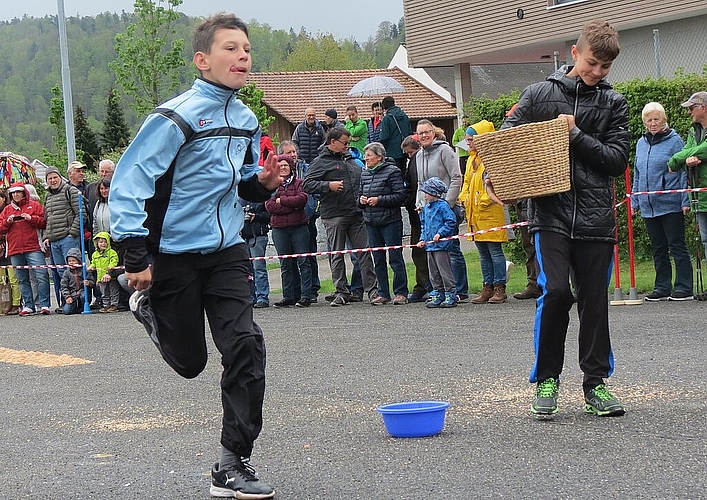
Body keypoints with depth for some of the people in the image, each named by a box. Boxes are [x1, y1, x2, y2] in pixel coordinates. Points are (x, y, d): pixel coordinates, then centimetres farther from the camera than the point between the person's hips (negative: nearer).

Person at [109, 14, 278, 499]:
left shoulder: (246, 120, 4)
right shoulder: (176, 118, -18)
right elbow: (128, 183, -19)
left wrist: (263, 182, -3)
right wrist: (136, 258, -23)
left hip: (227, 251, 5)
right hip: (174, 255, -5)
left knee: (245, 346, -13)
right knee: (189, 362, 10)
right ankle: (148, 303, 44)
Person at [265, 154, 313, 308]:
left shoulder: (299, 183, 7)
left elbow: (302, 199, -10)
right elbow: (269, 206, -5)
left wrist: (281, 200, -6)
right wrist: (292, 205, -10)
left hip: (299, 227, -2)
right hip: (279, 229, 2)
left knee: (303, 262, -4)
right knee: (285, 265, 5)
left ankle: (305, 296, -4)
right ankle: (288, 297, 9)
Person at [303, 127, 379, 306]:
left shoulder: (350, 160, 19)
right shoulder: (320, 162, -1)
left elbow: (361, 181, 32)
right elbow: (307, 184, -10)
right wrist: (328, 185, -20)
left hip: (356, 214, 5)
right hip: (334, 216, -5)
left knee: (364, 251, 1)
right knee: (337, 255, 1)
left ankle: (372, 289, 4)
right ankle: (341, 292, 8)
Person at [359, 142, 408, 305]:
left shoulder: (392, 171, -8)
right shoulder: (364, 174, 12)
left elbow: (400, 196, -12)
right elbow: (360, 194, 23)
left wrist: (379, 200, -17)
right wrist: (361, 200, 0)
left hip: (390, 221, -7)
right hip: (371, 222, 7)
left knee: (395, 258, -3)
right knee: (378, 259, 10)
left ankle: (400, 293, 2)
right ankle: (383, 293, 16)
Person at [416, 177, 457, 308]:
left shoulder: (442, 206, -11)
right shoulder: (426, 208, 14)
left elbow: (451, 221, -14)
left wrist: (440, 233, -18)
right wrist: (422, 239, 11)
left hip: (441, 245, -9)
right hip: (429, 245, 9)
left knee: (444, 271, -5)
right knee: (433, 273, 11)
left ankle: (451, 296, 0)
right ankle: (439, 295, 18)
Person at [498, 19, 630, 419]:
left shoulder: (614, 103, 9)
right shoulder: (539, 94, 6)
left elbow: (618, 160, 1)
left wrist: (577, 136, -9)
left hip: (596, 217, 2)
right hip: (550, 211, -2)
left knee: (595, 299, 6)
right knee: (555, 291, -14)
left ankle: (596, 382, 17)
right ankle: (547, 380, 0)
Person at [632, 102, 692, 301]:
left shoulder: (674, 141, -4)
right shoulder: (641, 143, 12)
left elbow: (683, 172, -6)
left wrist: (685, 201, -11)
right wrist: (634, 202, 16)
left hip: (671, 204, -6)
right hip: (648, 206, 6)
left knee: (676, 246, -2)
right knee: (658, 249, 11)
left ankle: (684, 287, 1)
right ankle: (662, 287, 16)